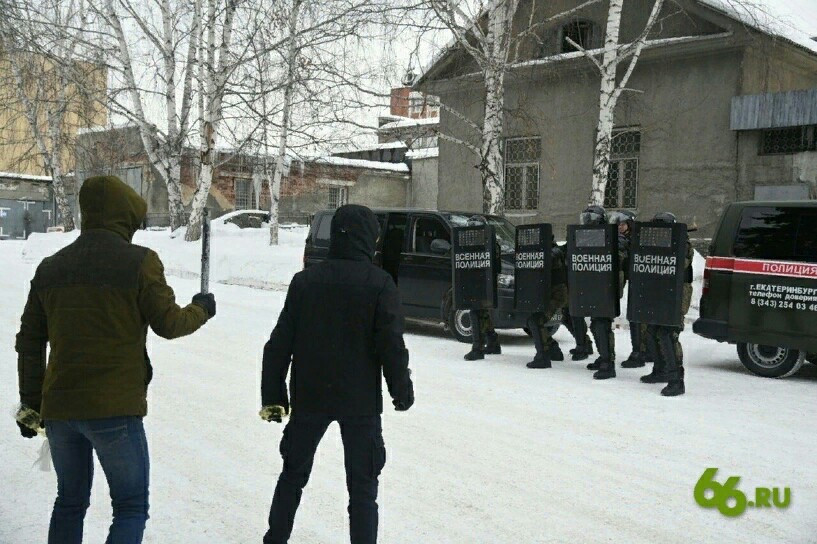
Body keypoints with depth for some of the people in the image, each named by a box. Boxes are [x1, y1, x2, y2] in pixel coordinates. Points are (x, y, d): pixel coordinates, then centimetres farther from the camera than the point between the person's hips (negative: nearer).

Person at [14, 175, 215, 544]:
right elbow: (167, 323, -5)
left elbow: (29, 341, 12)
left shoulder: (51, 267, 9)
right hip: (115, 409, -6)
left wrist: (31, 404, 18)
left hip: (58, 407, 6)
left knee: (69, 502, 22)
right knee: (131, 508, 7)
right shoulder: (140, 261, -9)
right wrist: (201, 309, 16)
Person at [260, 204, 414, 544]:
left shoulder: (305, 280, 1)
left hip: (309, 398, 3)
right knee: (362, 485, 7)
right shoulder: (379, 284, -10)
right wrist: (402, 391, 2)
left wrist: (272, 395, 7)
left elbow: (280, 344, 1)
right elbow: (391, 345, -12)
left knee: (293, 474, 20)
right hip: (360, 401, -3)